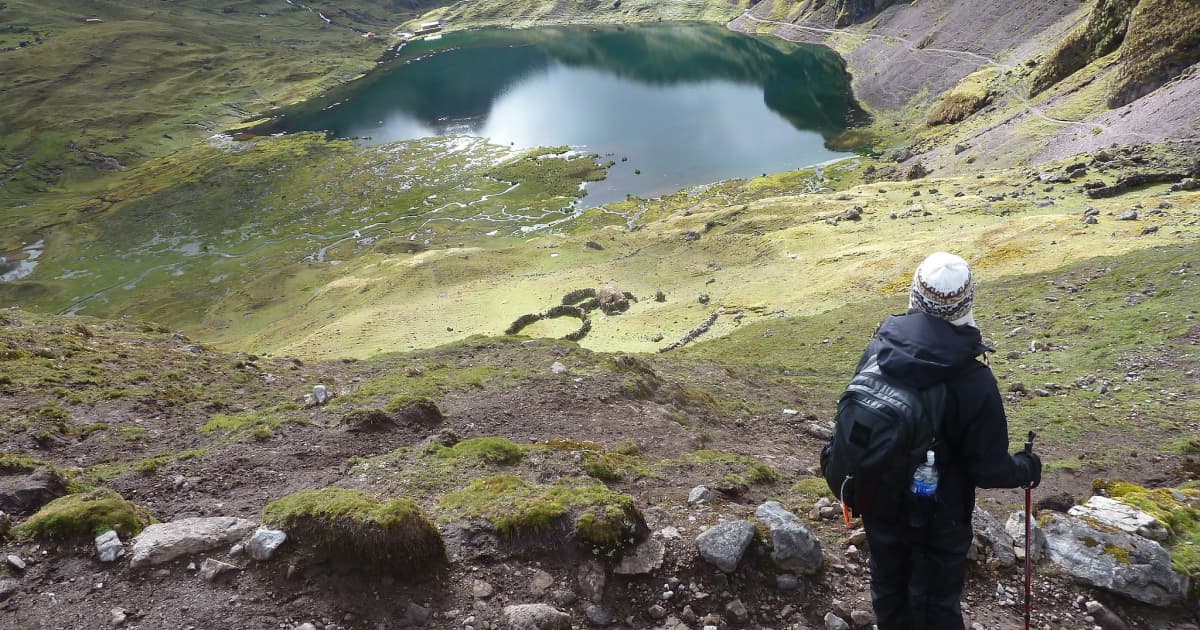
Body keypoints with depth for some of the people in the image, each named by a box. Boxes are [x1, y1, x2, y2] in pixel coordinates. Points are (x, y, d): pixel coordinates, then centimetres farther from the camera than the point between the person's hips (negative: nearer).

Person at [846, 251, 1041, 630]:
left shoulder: (877, 351, -17)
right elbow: (989, 470, -19)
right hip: (939, 517, -3)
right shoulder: (974, 383, -28)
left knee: (889, 588, 25)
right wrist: (1027, 468, 3)